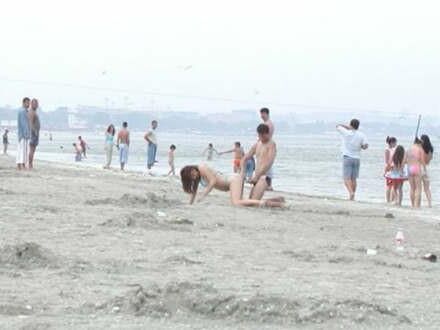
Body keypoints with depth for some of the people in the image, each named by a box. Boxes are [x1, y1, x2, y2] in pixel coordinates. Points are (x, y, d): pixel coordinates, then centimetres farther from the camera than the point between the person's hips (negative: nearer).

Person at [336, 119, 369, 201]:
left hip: (347, 158, -3)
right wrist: (360, 146, 11)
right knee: (354, 179, 10)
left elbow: (338, 126, 9)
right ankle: (353, 196, 11)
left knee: (347, 178, -5)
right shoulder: (362, 135, -1)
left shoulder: (346, 133, -6)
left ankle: (351, 192, -27)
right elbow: (365, 146, -9)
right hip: (357, 159, 3)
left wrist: (347, 127, 15)